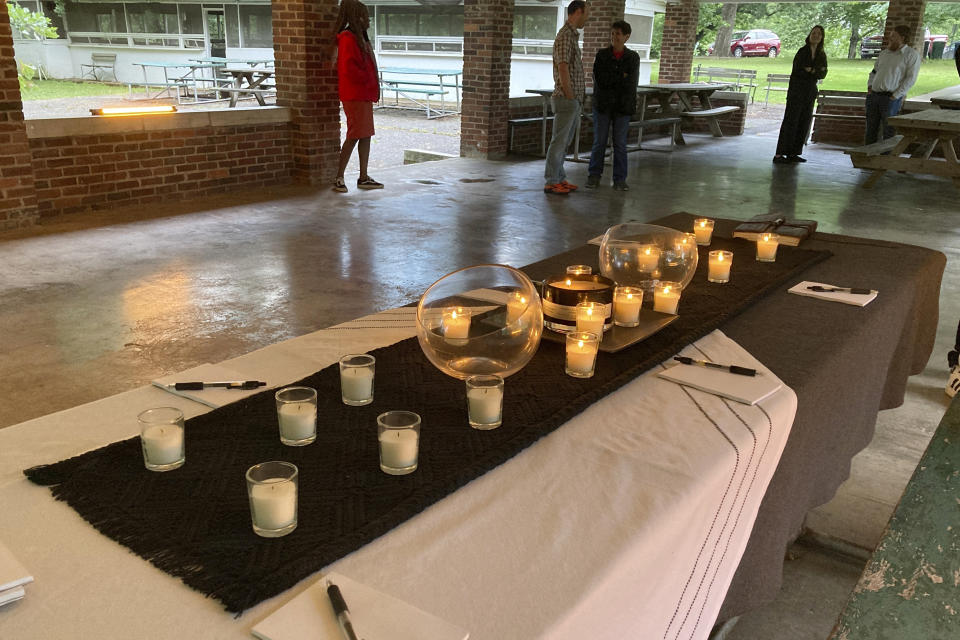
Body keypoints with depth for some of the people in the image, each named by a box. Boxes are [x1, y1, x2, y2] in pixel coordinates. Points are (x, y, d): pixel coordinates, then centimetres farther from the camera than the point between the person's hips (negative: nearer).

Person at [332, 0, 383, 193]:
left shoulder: (359, 38, 18)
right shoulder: (348, 39, -13)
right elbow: (349, 69, -22)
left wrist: (372, 85, 10)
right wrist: (368, 81, -12)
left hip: (364, 95, 10)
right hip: (354, 95, -10)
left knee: (366, 135, 10)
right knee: (354, 136, -9)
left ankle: (363, 177, 15)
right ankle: (339, 178, -3)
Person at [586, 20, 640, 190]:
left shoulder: (633, 57, 2)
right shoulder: (601, 55, 1)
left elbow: (631, 83, -7)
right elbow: (599, 80, -8)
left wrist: (610, 79, -10)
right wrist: (620, 77, -9)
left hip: (622, 106, 0)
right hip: (603, 105, 0)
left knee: (620, 143, 3)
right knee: (599, 142, 4)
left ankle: (620, 179, 10)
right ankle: (594, 176, 16)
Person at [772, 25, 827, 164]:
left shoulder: (822, 55, 11)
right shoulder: (803, 52, -5)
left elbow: (823, 74, 4)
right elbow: (797, 70, -14)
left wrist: (811, 70, -14)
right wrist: (816, 72, -8)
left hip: (811, 91, 6)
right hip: (797, 89, -6)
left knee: (804, 123, 2)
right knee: (791, 121, -10)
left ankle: (793, 153, 6)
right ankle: (780, 154, -12)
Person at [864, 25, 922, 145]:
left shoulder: (912, 55, -2)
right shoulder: (884, 53, 18)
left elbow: (910, 78, -9)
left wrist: (896, 96, -15)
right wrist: (870, 85, 8)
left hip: (891, 98, -6)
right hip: (873, 95, 6)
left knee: (889, 131, -4)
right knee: (871, 130, 8)